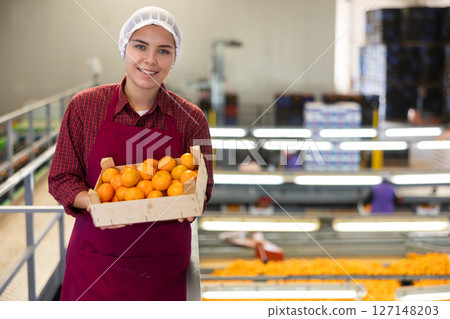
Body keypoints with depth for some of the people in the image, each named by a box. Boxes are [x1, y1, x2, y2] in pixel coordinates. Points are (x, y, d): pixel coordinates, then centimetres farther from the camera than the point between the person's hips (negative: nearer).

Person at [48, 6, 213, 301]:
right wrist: (91, 202, -20)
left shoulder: (191, 119, -4)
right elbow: (61, 179, 0)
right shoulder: (85, 106, -3)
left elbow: (202, 187, 3)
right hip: (96, 256, 0)